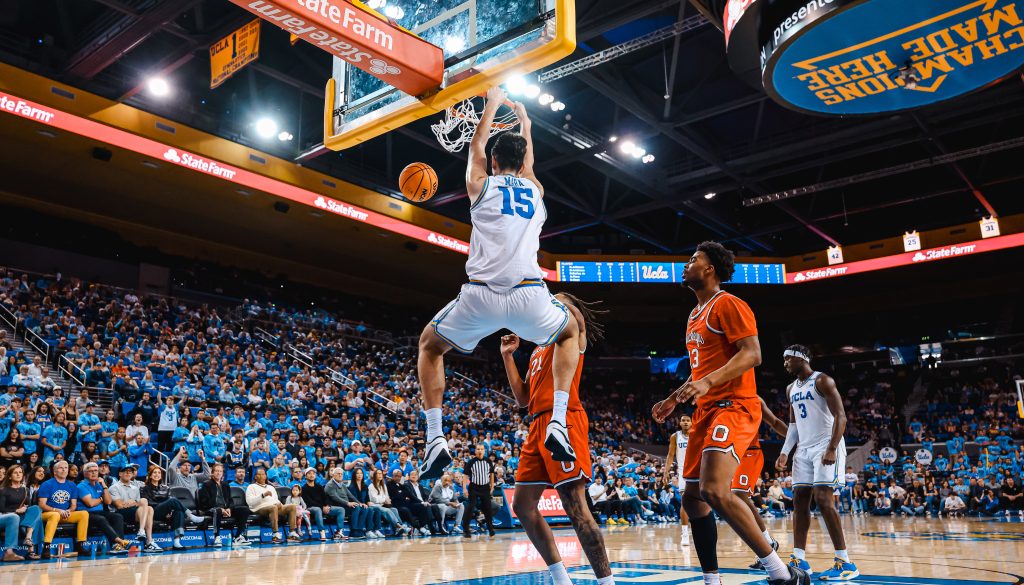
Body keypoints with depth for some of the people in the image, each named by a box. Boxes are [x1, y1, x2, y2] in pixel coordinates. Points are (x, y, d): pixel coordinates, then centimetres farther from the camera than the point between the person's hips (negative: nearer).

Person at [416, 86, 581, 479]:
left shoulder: (481, 185, 16)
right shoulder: (535, 190, 22)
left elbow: (476, 148, 38)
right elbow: (528, 162, 45)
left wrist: (492, 105, 53)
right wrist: (524, 120, 63)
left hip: (481, 296, -1)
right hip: (530, 296, 1)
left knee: (430, 344, 26)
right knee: (570, 333, 33)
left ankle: (435, 439, 10)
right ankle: (557, 425, 14)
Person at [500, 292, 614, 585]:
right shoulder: (538, 351, 27)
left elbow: (575, 315, -19)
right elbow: (523, 398, 23)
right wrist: (507, 355, 23)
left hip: (564, 421, -9)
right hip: (539, 425, 9)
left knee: (575, 506, -13)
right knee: (523, 504, 7)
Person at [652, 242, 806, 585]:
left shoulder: (727, 304, -7)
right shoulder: (695, 315, 21)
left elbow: (752, 354, -19)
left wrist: (708, 382, -31)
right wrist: (673, 400, 25)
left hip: (733, 406, -10)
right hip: (706, 411, 10)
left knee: (715, 491, -25)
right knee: (693, 497, 8)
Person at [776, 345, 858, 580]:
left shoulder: (822, 381, -9)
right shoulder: (791, 389, 15)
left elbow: (840, 416, -15)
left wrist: (832, 449, -24)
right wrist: (785, 452, 12)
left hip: (826, 447, -8)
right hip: (803, 449, 8)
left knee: (823, 500, -16)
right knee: (799, 502, 3)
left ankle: (845, 562, -10)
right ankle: (799, 559, 6)